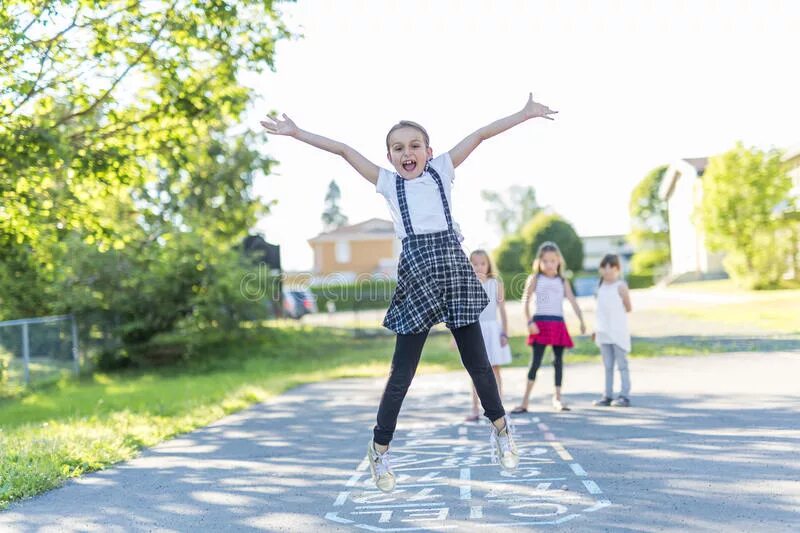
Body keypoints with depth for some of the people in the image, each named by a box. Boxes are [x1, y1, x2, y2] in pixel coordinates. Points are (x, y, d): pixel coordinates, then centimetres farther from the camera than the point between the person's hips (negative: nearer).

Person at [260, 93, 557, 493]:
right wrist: (296, 133, 8)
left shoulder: (442, 170, 12)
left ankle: (499, 426, 28)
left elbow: (480, 135, 10)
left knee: (477, 362, 7)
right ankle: (380, 448, 13)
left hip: (454, 270, 1)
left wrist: (524, 114, 9)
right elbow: (343, 150, 9)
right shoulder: (388, 182, 11)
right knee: (402, 373, 1)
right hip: (417, 276, -1)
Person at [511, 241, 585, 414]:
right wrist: (530, 322, -14)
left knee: (558, 360, 5)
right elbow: (526, 301, -3)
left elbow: (573, 301, 3)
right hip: (540, 323, -3)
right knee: (536, 361, -8)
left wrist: (582, 321, -9)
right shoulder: (535, 279, 4)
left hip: (558, 324, 3)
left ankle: (557, 397, 16)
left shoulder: (562, 282, 12)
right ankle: (525, 401, -6)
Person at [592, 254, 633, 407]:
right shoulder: (601, 286, 10)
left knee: (622, 365, -1)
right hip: (604, 332, 6)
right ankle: (607, 396, 14)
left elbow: (628, 308, -1)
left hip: (618, 332, -6)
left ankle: (624, 396, 1)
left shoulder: (620, 286, -7)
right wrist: (596, 329, 13)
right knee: (608, 366, 10)